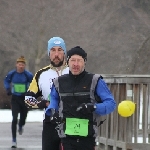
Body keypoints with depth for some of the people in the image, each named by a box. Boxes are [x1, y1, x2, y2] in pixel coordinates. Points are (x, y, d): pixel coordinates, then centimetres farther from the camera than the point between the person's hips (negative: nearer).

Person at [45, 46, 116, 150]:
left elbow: (111, 103, -3)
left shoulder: (95, 81, -3)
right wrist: (52, 111, 7)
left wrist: (94, 107, -20)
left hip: (88, 137, -1)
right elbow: (54, 98, 28)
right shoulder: (59, 82, 7)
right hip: (67, 136, 1)